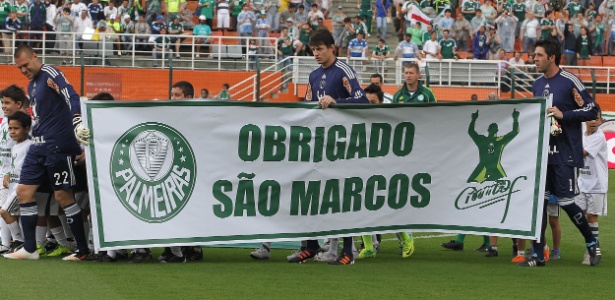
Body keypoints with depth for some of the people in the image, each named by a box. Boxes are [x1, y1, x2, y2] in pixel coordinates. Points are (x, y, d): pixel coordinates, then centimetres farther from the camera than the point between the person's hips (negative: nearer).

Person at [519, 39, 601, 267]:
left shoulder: (569, 81, -10)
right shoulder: (537, 85, 12)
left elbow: (592, 110, -11)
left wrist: (563, 114, -18)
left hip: (565, 154, -6)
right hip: (542, 152, 7)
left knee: (565, 201, -4)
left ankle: (592, 242, 19)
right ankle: (538, 255, 7)